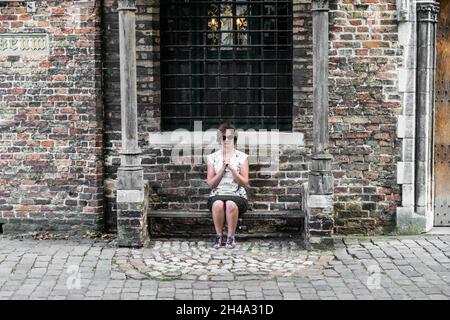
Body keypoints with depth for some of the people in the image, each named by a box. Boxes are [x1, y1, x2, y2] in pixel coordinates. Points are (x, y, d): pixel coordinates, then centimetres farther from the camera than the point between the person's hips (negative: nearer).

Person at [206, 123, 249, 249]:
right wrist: (223, 168, -9)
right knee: (218, 204, -36)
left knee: (231, 204, -37)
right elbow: (210, 184, 3)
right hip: (217, 194, 1)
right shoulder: (213, 157, 9)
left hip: (237, 195, -1)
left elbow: (245, 183, -1)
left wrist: (231, 167, -12)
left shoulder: (242, 157, 6)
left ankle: (231, 237, -20)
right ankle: (218, 236, -18)